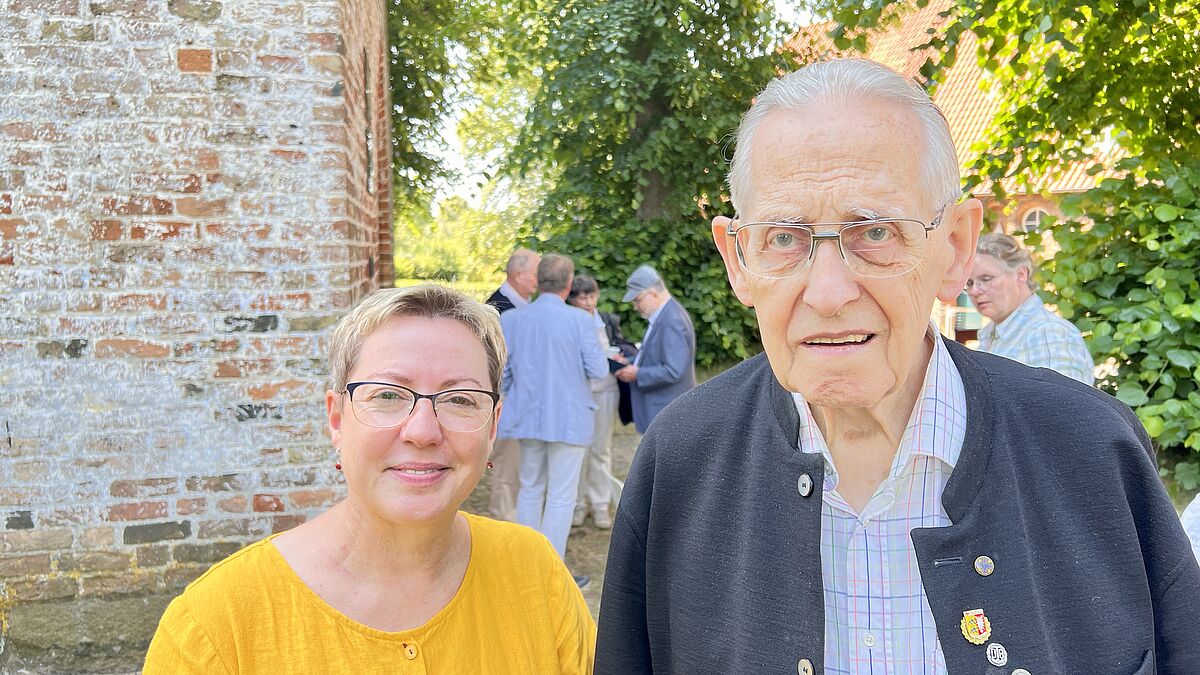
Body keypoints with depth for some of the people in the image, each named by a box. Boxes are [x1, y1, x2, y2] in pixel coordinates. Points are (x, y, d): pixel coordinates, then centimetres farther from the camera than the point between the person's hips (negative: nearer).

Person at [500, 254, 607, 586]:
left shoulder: (511, 319, -2)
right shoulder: (580, 320, -14)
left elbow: (501, 371, 3)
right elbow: (598, 369, -10)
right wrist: (597, 352, 11)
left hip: (527, 417, 4)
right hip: (568, 418, -4)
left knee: (530, 489, 19)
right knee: (561, 496, 4)